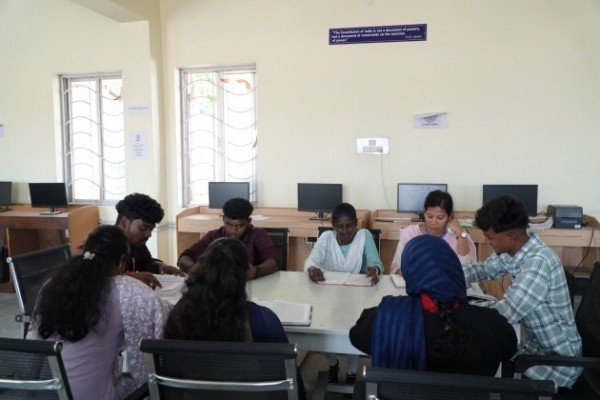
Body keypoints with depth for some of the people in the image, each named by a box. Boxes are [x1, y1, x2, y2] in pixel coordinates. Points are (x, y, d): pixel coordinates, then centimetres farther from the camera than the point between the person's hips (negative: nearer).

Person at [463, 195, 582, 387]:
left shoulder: (537, 262, -31)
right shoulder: (514, 250, -5)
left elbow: (504, 313, -34)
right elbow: (484, 269, 11)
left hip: (557, 357, -7)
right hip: (535, 343, 8)